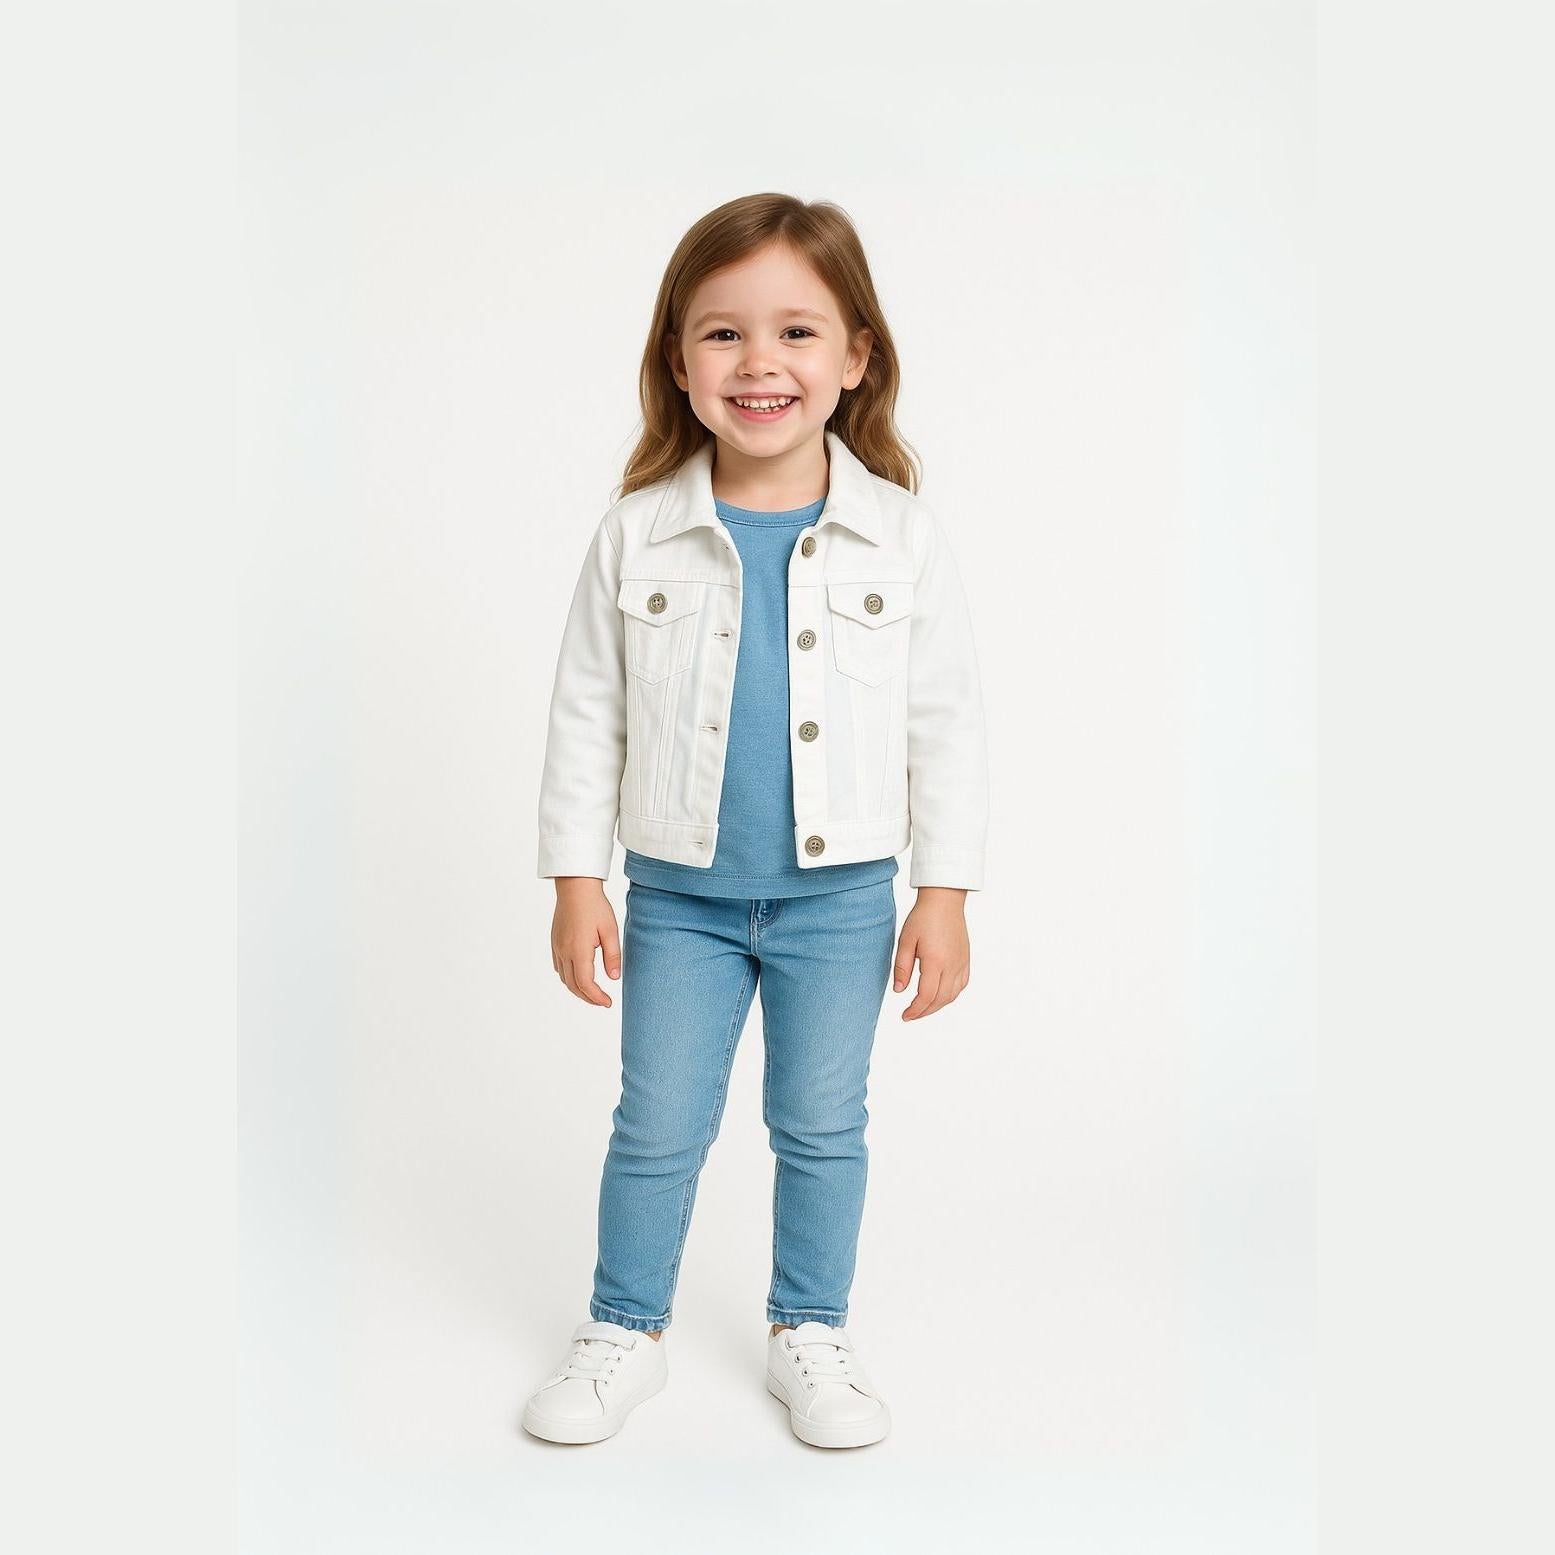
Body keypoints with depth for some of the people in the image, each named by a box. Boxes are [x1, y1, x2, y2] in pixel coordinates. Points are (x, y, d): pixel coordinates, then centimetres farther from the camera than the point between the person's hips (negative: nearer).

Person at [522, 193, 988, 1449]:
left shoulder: (903, 537, -8)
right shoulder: (636, 535, -7)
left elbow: (947, 723, -2)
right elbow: (586, 713, -1)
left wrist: (946, 893, -3)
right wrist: (576, 878, -2)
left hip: (842, 896, 0)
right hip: (680, 895, 0)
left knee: (823, 1125, 14)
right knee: (658, 1126, 12)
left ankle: (810, 1332, 35)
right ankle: (627, 1333, 34)